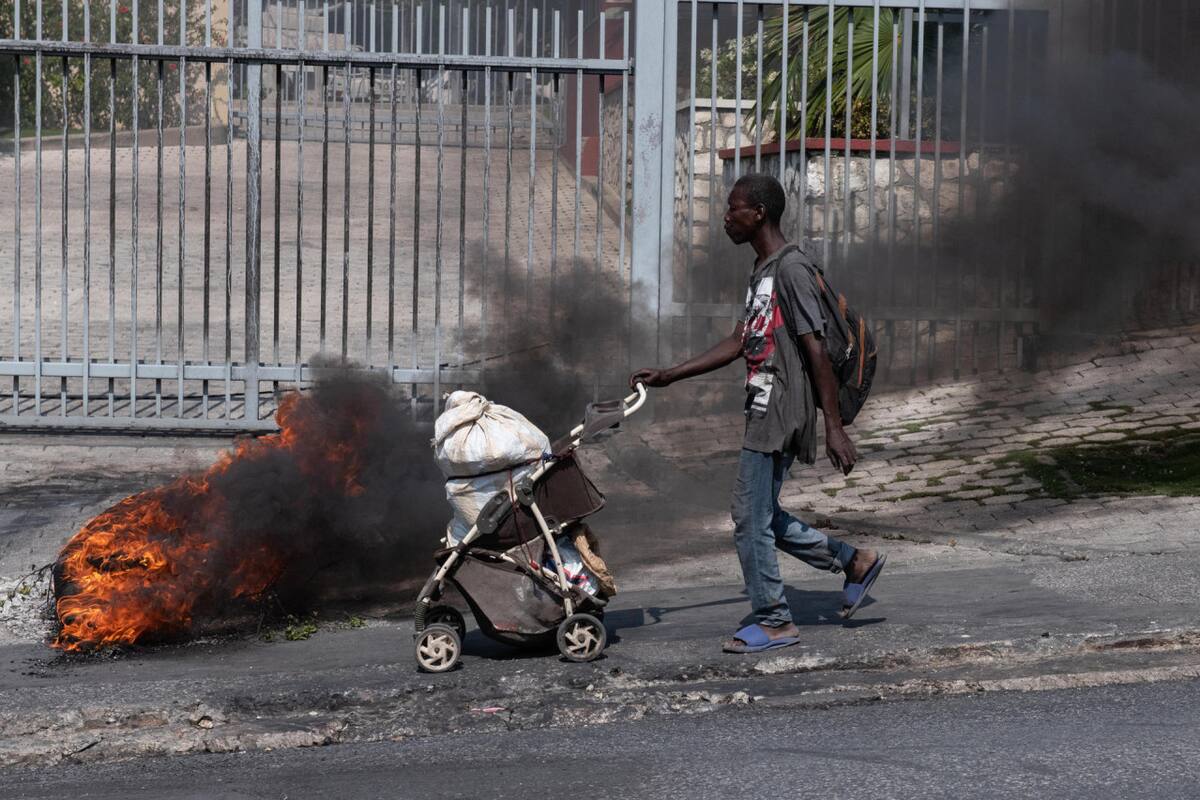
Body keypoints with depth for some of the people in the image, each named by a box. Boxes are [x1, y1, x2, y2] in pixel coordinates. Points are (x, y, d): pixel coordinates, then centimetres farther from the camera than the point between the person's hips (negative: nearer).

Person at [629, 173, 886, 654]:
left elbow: (816, 351, -18)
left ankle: (774, 621, 7)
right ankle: (853, 562, 24)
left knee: (751, 518, -4)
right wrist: (669, 376, 18)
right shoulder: (761, 271, 15)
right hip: (764, 414, 10)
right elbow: (739, 344, 20)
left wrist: (834, 427, -21)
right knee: (761, 516, 14)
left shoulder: (791, 269, -15)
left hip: (780, 416, -10)